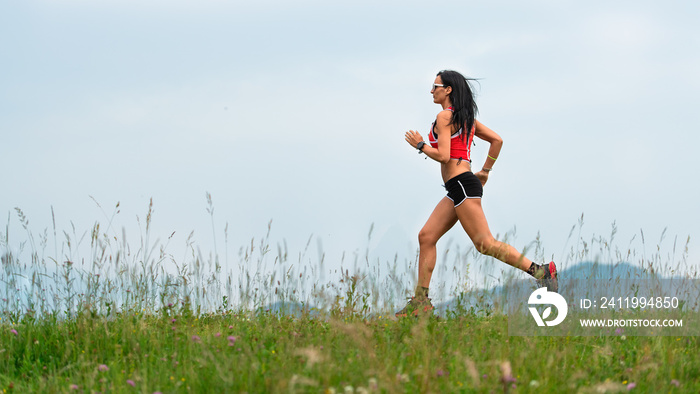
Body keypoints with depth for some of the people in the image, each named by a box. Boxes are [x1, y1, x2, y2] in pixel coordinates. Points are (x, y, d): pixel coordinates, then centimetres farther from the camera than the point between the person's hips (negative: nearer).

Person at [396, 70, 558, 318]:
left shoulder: (445, 116, -9)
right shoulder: (466, 117, 18)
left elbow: (443, 155, -17)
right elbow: (497, 140, 19)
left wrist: (420, 145, -2)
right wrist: (485, 171, 23)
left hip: (461, 185, -10)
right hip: (458, 188, 10)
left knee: (484, 243, -13)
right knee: (426, 237, 7)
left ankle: (540, 271, -16)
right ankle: (420, 301, 5)